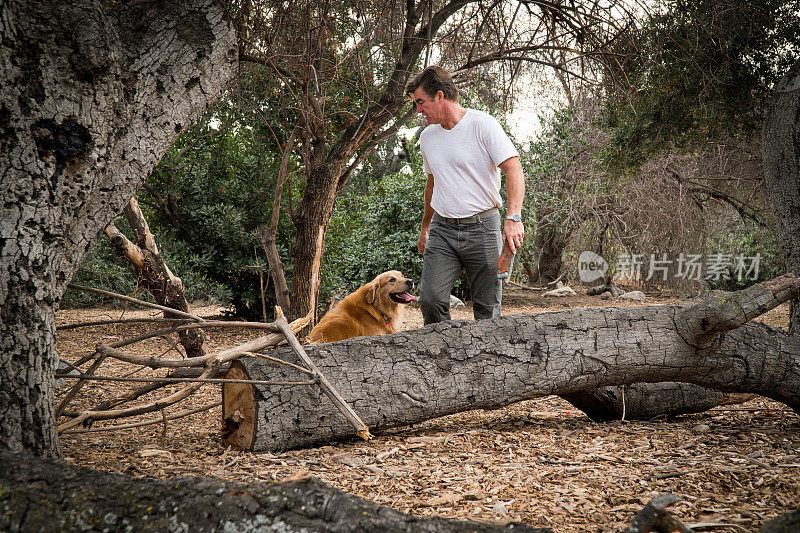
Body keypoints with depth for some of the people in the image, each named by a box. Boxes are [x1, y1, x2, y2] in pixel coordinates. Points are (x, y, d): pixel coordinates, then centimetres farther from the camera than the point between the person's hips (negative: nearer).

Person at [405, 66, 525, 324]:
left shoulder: (483, 124, -7)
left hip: (482, 227, -4)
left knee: (487, 309, -1)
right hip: (442, 229, 5)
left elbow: (513, 169, -15)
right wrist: (425, 227, 30)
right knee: (430, 298, -11)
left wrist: (513, 217, -28)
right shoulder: (427, 136, 12)